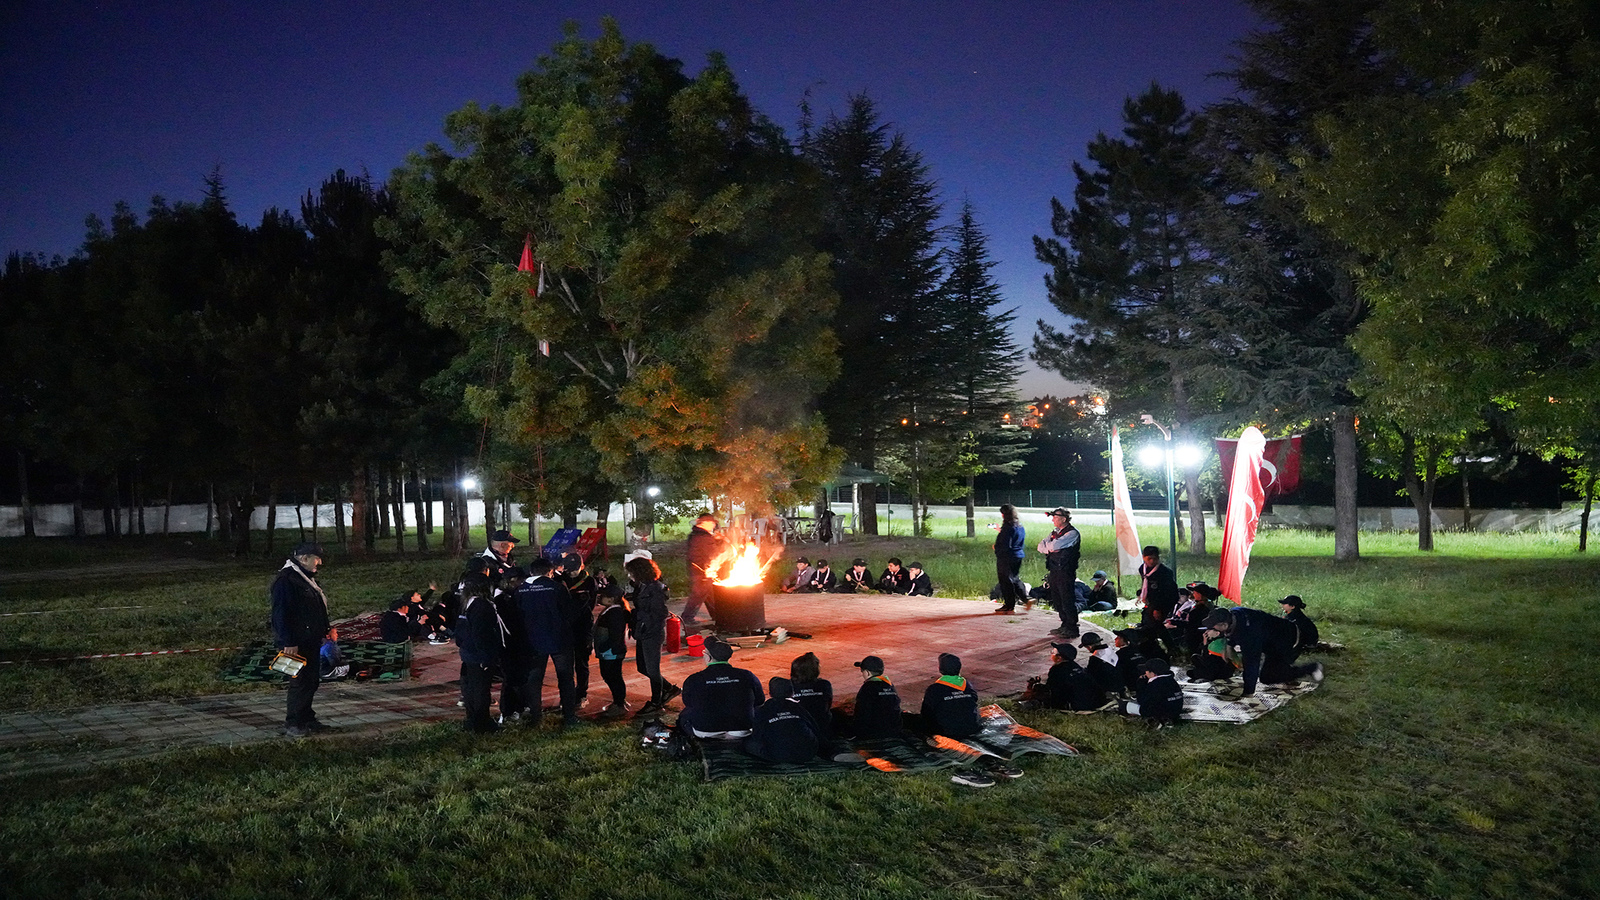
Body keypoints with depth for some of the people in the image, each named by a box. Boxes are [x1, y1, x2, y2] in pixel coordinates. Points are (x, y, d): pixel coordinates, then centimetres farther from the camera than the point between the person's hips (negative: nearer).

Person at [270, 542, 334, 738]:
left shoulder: (307, 577, 16)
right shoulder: (285, 580, -16)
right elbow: (280, 613, -20)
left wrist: (326, 627, 20)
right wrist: (288, 642, -23)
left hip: (311, 640, 10)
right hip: (296, 643, -10)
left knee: (312, 680, 13)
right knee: (300, 681, -8)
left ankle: (306, 718, 23)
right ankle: (292, 723, -1)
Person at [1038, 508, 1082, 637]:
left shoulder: (1072, 533, -11)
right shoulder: (1055, 532, 17)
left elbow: (1054, 546, -22)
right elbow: (1040, 547, 13)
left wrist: (1048, 545, -1)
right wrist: (1049, 549, -7)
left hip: (1066, 572, -9)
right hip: (1054, 570, 9)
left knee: (1067, 600, -6)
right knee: (1057, 599, 13)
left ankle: (1072, 629, 0)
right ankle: (1065, 625, 23)